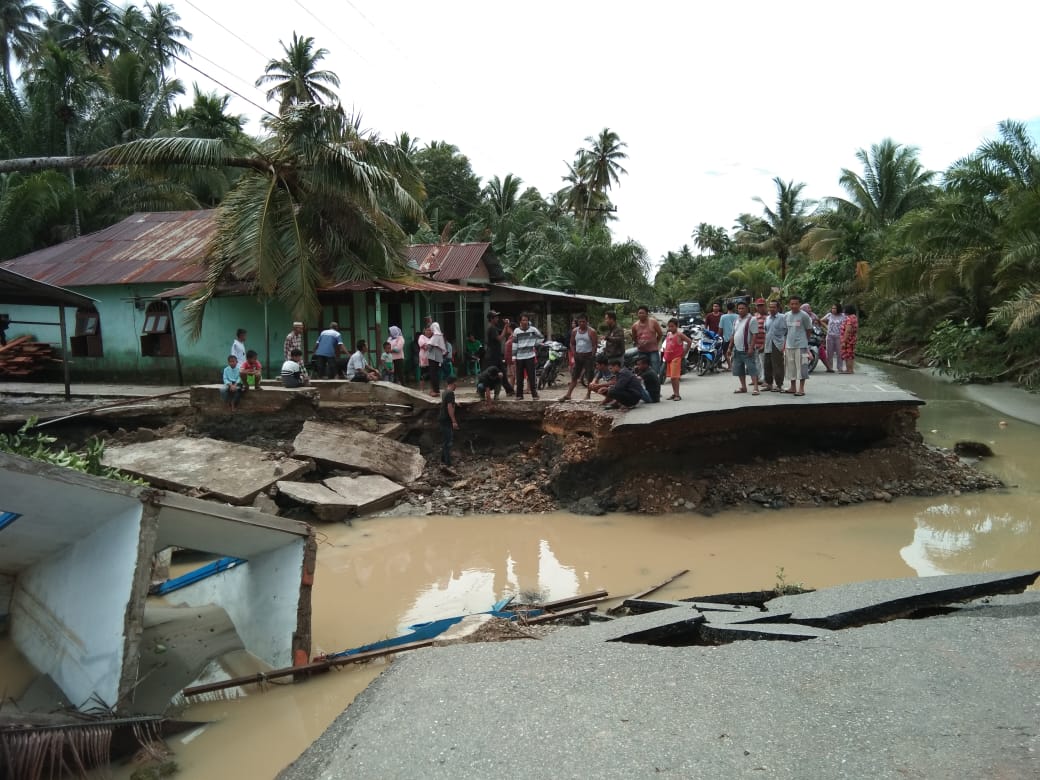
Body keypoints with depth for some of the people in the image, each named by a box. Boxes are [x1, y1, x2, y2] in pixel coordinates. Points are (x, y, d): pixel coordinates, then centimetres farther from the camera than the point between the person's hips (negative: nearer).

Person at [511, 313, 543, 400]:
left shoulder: (533, 329, 0)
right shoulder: (516, 331, 3)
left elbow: (541, 338, 13)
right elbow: (514, 344, 5)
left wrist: (535, 345, 7)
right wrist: (514, 356, 2)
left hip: (530, 356, -2)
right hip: (519, 357, 2)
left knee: (532, 376, -4)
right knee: (519, 377, 7)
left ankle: (534, 394, 3)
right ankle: (519, 394, 16)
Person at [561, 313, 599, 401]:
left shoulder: (592, 331, -6)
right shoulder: (574, 331, 8)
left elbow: (595, 345, -7)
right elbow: (572, 343, 14)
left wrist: (592, 357, -11)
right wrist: (574, 354, 4)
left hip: (588, 356, -4)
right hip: (578, 356, 4)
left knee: (589, 377, 0)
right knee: (574, 377, 4)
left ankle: (588, 395, 9)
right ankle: (568, 394, 2)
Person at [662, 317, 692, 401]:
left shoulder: (679, 334, -8)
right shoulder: (668, 334, 13)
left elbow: (689, 341, -13)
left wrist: (684, 352, -8)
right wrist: (665, 355, 14)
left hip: (676, 358, -7)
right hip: (669, 358, 7)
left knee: (675, 377, -11)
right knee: (671, 377, 11)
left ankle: (677, 395, -9)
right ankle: (674, 393, 20)